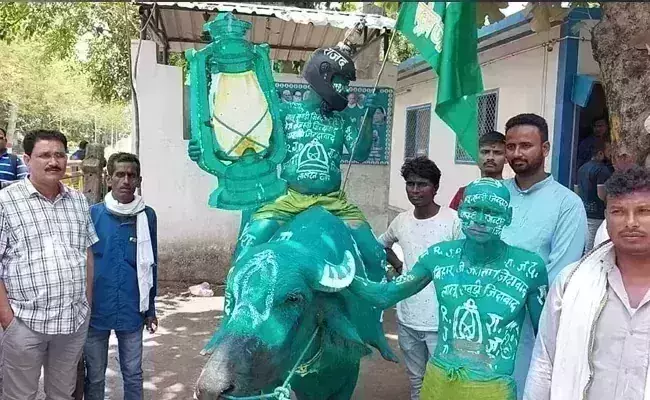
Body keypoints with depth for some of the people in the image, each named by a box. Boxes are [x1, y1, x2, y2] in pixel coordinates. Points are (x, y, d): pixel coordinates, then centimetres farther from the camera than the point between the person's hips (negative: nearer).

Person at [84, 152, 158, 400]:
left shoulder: (147, 216, -3)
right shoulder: (92, 214, -7)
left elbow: (151, 265, 4)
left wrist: (150, 308, 7)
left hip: (132, 312, 1)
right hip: (95, 311, 0)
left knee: (133, 374, 15)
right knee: (94, 376, 15)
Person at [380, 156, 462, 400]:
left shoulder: (454, 221, -14)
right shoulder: (401, 221, 2)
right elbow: (381, 245, 23)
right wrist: (398, 267, 8)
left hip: (441, 322, -4)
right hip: (407, 319, 5)